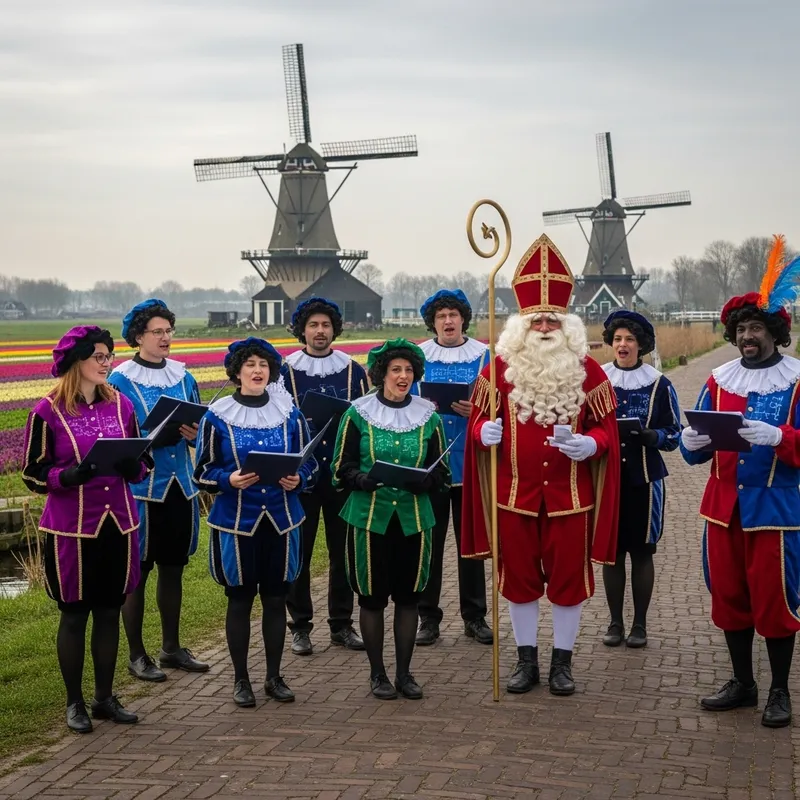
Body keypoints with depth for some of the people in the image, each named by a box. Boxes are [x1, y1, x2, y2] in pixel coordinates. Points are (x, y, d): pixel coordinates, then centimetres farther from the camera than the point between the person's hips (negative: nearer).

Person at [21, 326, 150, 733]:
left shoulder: (121, 405, 5)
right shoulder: (48, 411, -8)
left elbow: (142, 462, 13)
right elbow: (33, 474, -6)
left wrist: (133, 466, -11)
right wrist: (70, 476, -23)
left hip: (117, 524, 4)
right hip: (71, 529, -4)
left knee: (110, 610, 11)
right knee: (74, 613, 6)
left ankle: (105, 697, 24)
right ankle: (74, 702, 18)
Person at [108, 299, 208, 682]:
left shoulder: (182, 376, 8)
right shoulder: (120, 380, -7)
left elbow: (201, 426, 13)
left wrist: (194, 433, -10)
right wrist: (153, 438, -23)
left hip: (180, 485, 5)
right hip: (141, 487, -5)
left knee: (173, 567, 15)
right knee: (137, 570, 3)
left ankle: (172, 647, 27)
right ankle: (136, 655, 14)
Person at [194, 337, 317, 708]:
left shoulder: (289, 413, 4)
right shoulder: (217, 416, -3)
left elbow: (310, 463, 9)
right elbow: (203, 472, -1)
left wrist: (298, 479, -12)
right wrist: (230, 480, -20)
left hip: (281, 520, 2)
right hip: (236, 521, -2)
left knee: (276, 598, 9)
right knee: (240, 599, 5)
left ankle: (274, 677, 22)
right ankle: (241, 680, 18)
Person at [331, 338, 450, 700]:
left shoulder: (428, 417, 4)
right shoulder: (358, 414, -2)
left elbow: (441, 470, 8)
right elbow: (342, 467, 0)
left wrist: (425, 481, -14)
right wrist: (364, 479, -20)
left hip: (414, 518, 2)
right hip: (369, 517, -2)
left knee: (408, 596, 8)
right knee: (372, 597, 5)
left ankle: (404, 673, 20)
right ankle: (377, 673, 18)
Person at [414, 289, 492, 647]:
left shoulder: (484, 356, 4)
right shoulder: (417, 356, 5)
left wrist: (477, 410, -17)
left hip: (470, 462, 0)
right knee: (429, 541, 4)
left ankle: (474, 616, 17)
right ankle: (428, 617, 13)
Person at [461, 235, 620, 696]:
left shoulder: (587, 370, 0)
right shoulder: (501, 367, 0)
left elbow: (606, 429, 1)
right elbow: (479, 420, 6)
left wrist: (590, 445, -20)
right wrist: (484, 432, -17)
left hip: (569, 494, 0)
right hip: (515, 493, 0)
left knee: (569, 576, 6)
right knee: (519, 576, 9)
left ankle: (563, 662, 20)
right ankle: (527, 659, 22)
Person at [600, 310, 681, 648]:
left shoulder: (658, 384, -1)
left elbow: (673, 434, 2)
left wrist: (651, 436, -19)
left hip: (644, 478, -1)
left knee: (642, 551, 6)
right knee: (611, 551, 6)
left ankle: (639, 624, 17)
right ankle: (615, 622, 18)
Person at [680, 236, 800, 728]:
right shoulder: (719, 380, 7)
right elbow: (698, 452, 6)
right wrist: (692, 442, -16)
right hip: (724, 506, 4)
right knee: (729, 595, 11)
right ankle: (742, 684, 25)